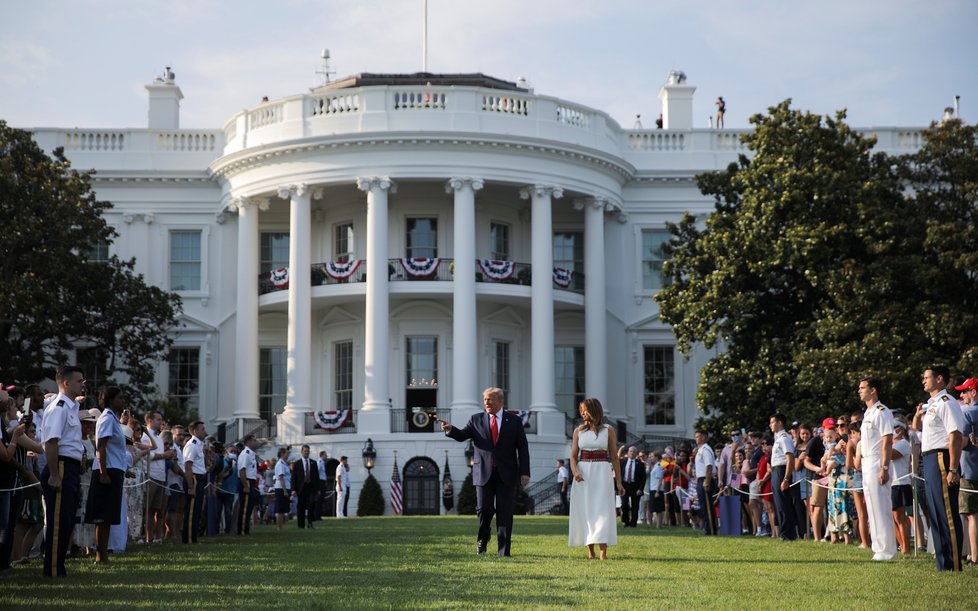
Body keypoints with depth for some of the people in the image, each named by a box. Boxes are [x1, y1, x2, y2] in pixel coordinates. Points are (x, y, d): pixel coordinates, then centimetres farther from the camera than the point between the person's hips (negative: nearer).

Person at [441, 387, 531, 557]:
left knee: (505, 513, -1)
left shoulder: (514, 421, 6)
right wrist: (450, 430, -23)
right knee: (484, 509, -7)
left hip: (506, 474, 0)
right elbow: (462, 435, -1)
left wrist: (525, 472, -5)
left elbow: (523, 448, 3)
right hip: (484, 473, 1)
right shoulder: (476, 420, 9)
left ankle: (504, 551, 3)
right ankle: (482, 539, 22)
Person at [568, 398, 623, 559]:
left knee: (602, 511, -11)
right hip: (583, 473, 2)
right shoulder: (579, 431, 10)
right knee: (585, 511, 0)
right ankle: (590, 551, 6)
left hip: (602, 473, -2)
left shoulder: (608, 430, 5)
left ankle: (603, 551, -19)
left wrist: (619, 481, 5)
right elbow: (573, 456, 7)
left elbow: (614, 457, 8)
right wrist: (575, 472, -14)